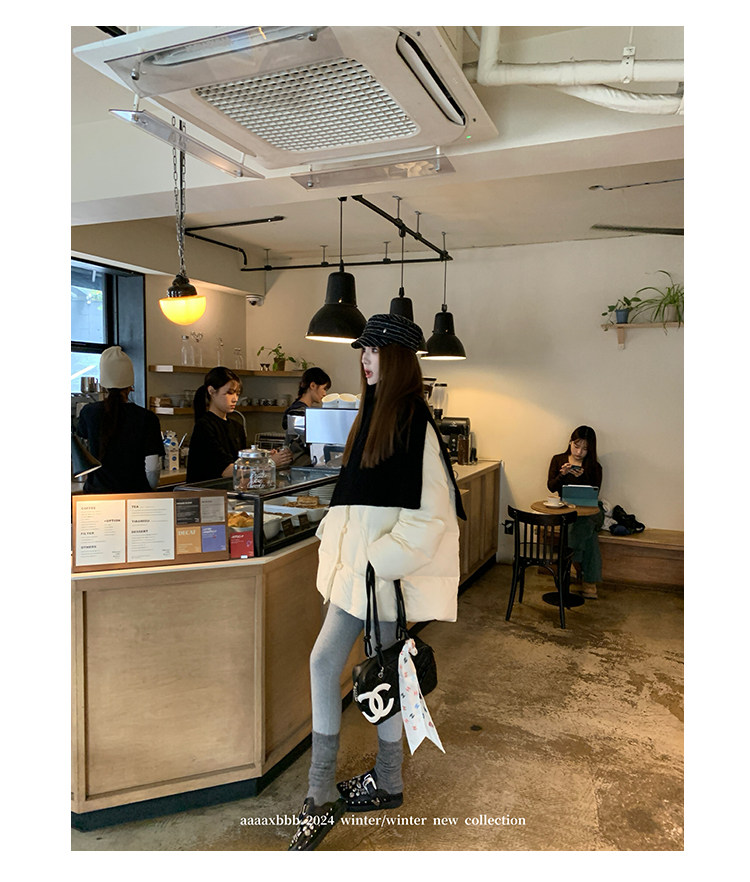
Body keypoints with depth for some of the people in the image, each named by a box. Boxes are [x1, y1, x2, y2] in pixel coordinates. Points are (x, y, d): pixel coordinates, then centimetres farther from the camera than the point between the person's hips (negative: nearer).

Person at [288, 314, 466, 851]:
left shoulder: (414, 422, -16)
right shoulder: (374, 413, 12)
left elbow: (430, 515, -21)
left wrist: (378, 560, -20)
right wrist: (335, 539, 14)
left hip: (390, 571, -9)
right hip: (357, 564, 9)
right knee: (324, 661, 9)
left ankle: (388, 783, 32)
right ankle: (322, 796, 22)